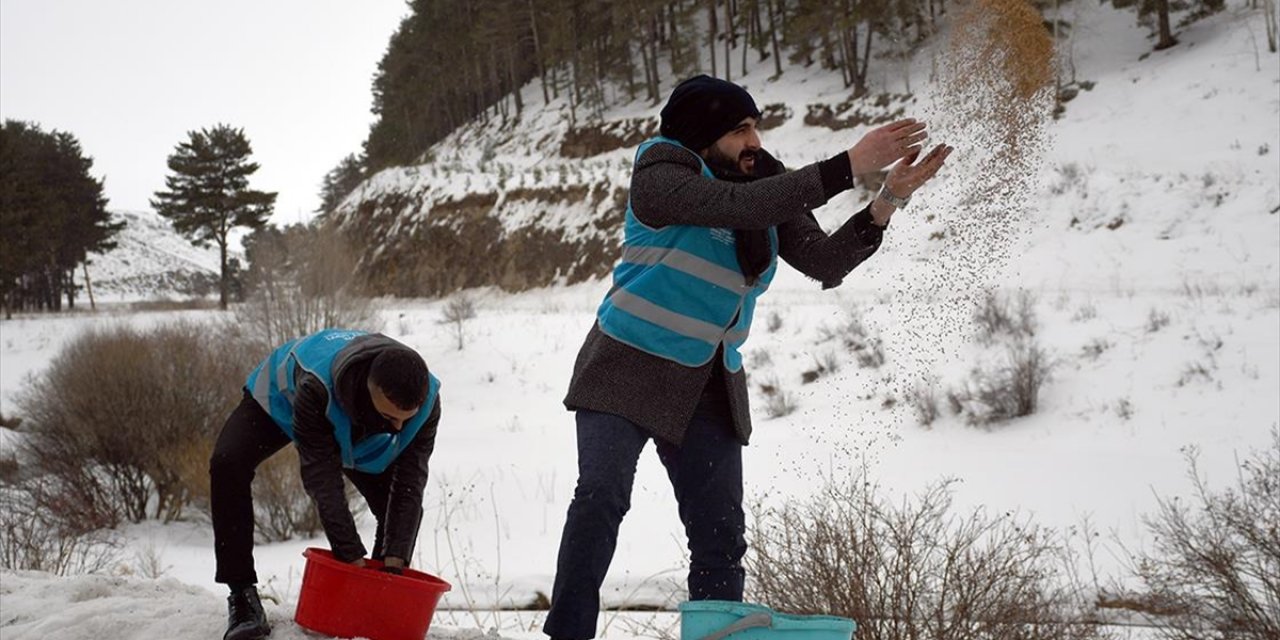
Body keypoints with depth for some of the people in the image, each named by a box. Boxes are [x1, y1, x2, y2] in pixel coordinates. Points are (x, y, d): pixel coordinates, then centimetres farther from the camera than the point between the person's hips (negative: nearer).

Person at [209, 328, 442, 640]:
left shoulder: (427, 402, -36)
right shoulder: (316, 388, -49)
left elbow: (409, 484, -30)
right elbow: (322, 478, -44)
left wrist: (394, 562, -35)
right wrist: (352, 558, -44)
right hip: (279, 400, -3)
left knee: (402, 506, -10)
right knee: (228, 465, -30)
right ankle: (242, 595, -27)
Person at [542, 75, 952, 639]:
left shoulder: (770, 187, 1)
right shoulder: (660, 178, -17)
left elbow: (826, 262, -7)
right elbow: (737, 206, -33)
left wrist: (887, 201, -23)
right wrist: (850, 166, -35)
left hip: (708, 386, 6)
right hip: (628, 370, -5)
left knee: (721, 534, 3)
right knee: (601, 497, -20)